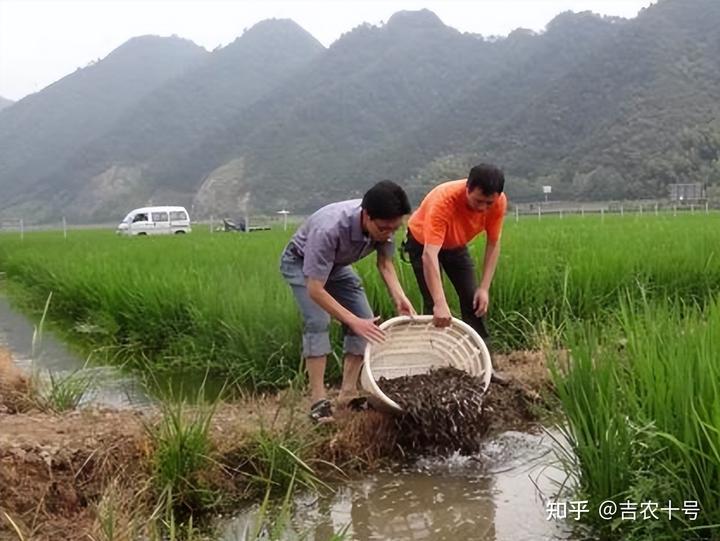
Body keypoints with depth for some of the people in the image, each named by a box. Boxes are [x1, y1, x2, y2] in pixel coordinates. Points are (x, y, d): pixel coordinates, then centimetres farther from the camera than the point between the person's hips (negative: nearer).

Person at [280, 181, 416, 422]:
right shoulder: (329, 229, -45)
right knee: (318, 322, -25)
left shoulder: (384, 223, -27)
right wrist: (353, 321, -48)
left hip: (337, 265, 6)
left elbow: (385, 264, -11)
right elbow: (315, 290, -42)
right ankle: (318, 400, -20)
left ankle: (348, 393, 3)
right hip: (300, 263, -6)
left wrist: (400, 297, -29)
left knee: (366, 322, -4)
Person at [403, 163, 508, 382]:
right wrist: (440, 304, -56)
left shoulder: (498, 202, -28)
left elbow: (493, 244, -15)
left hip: (456, 244, 5)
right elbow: (429, 255, -49)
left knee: (475, 300, 1)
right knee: (433, 305, -13)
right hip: (423, 242, -4)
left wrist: (484, 288, -22)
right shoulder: (443, 200, -43)